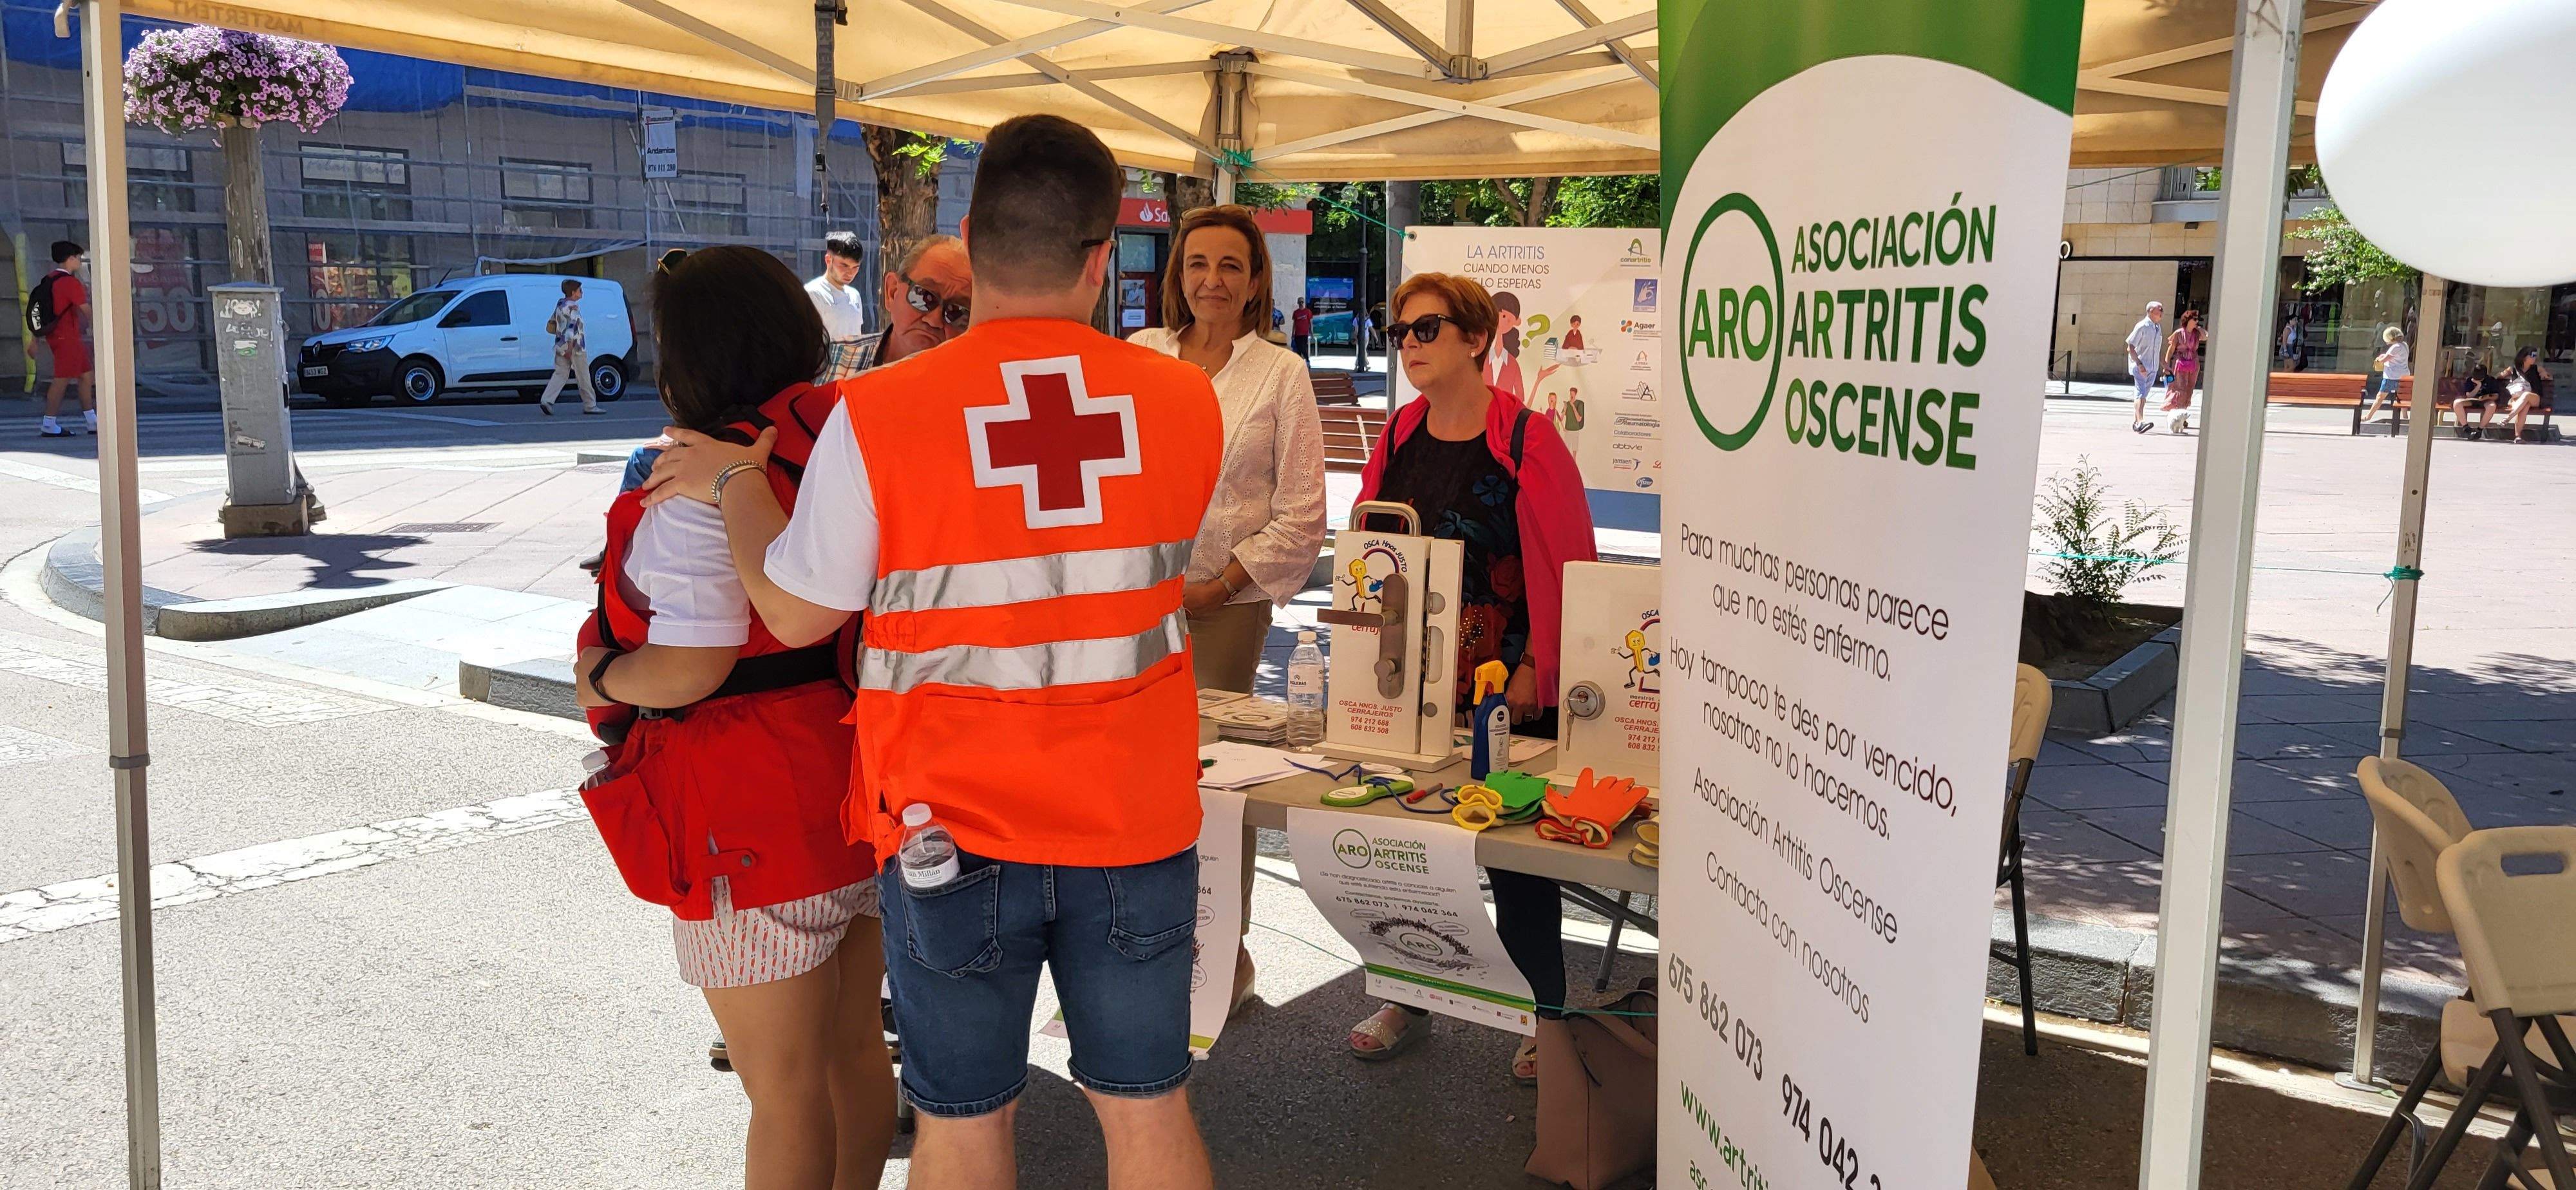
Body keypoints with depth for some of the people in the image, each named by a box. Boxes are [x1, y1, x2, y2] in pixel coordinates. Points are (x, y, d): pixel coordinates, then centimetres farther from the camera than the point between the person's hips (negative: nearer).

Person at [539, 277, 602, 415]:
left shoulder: (560, 304, 14)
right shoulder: (573, 307, -13)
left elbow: (550, 327, 20)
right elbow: (571, 327, -23)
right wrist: (570, 347, -26)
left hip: (561, 346, 8)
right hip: (575, 347, -8)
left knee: (561, 374, 6)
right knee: (583, 377, 1)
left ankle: (546, 400, -10)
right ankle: (590, 406, 8)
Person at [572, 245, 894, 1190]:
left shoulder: (711, 481, -19)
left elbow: (688, 668, -24)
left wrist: (600, 678, -5)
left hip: (755, 813, -8)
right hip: (862, 788, 8)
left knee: (783, 1088, 6)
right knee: (853, 1049, 21)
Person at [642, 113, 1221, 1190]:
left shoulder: (878, 416, -15)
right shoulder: (1186, 403, -6)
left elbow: (794, 613, -6)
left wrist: (736, 487, 14)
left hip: (955, 828, -1)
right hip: (1134, 823, 2)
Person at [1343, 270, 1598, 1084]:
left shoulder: (1527, 443, -10)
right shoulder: (1397, 439, 7)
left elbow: (1566, 568, -11)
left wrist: (1535, 673, -14)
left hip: (1503, 690, -5)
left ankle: (1543, 1019, 21)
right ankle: (1407, 996, 30)